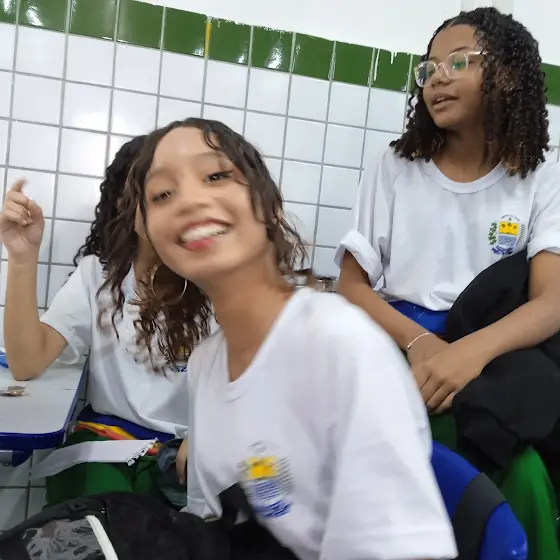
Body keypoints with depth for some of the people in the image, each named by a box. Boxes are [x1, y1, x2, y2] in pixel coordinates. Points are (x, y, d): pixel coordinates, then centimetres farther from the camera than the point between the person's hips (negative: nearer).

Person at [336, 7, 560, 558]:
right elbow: (352, 285, 2)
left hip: (493, 360, 1)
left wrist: (473, 349, -31)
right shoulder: (394, 168, 8)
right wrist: (418, 342, -18)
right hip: (399, 347, 0)